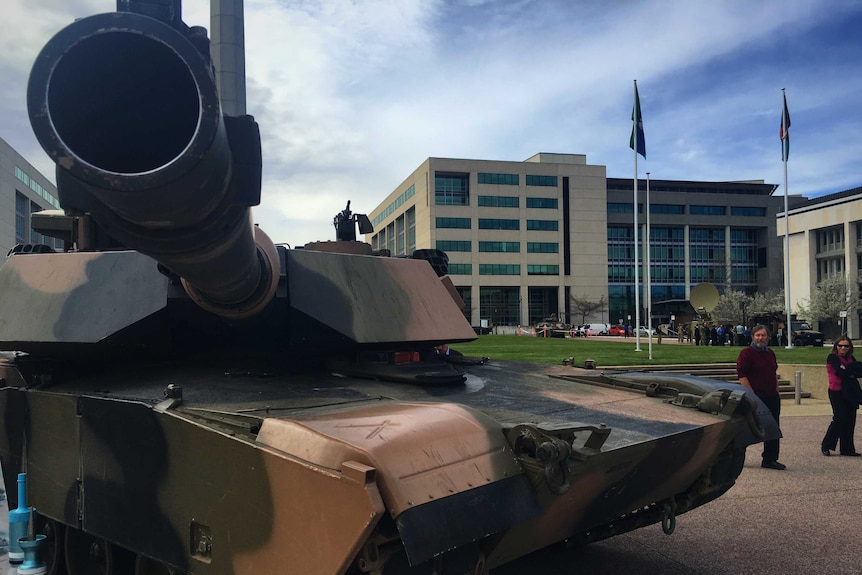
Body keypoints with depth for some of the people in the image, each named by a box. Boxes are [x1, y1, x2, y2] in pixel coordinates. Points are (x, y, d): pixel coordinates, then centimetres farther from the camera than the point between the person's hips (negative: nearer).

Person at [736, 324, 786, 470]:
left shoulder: (771, 353, 15)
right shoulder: (746, 353, -9)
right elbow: (742, 376, -15)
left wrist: (776, 393, 15)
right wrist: (752, 395, -18)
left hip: (772, 397, 8)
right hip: (756, 397, -7)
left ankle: (770, 460, 20)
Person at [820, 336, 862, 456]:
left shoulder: (851, 358, 15)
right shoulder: (832, 357, -4)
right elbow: (840, 372, -18)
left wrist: (846, 369, -14)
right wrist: (852, 372, -5)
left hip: (850, 392, 6)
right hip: (837, 392, -6)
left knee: (850, 420, 4)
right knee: (840, 418, -10)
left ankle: (847, 449, 11)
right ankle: (826, 445, 2)